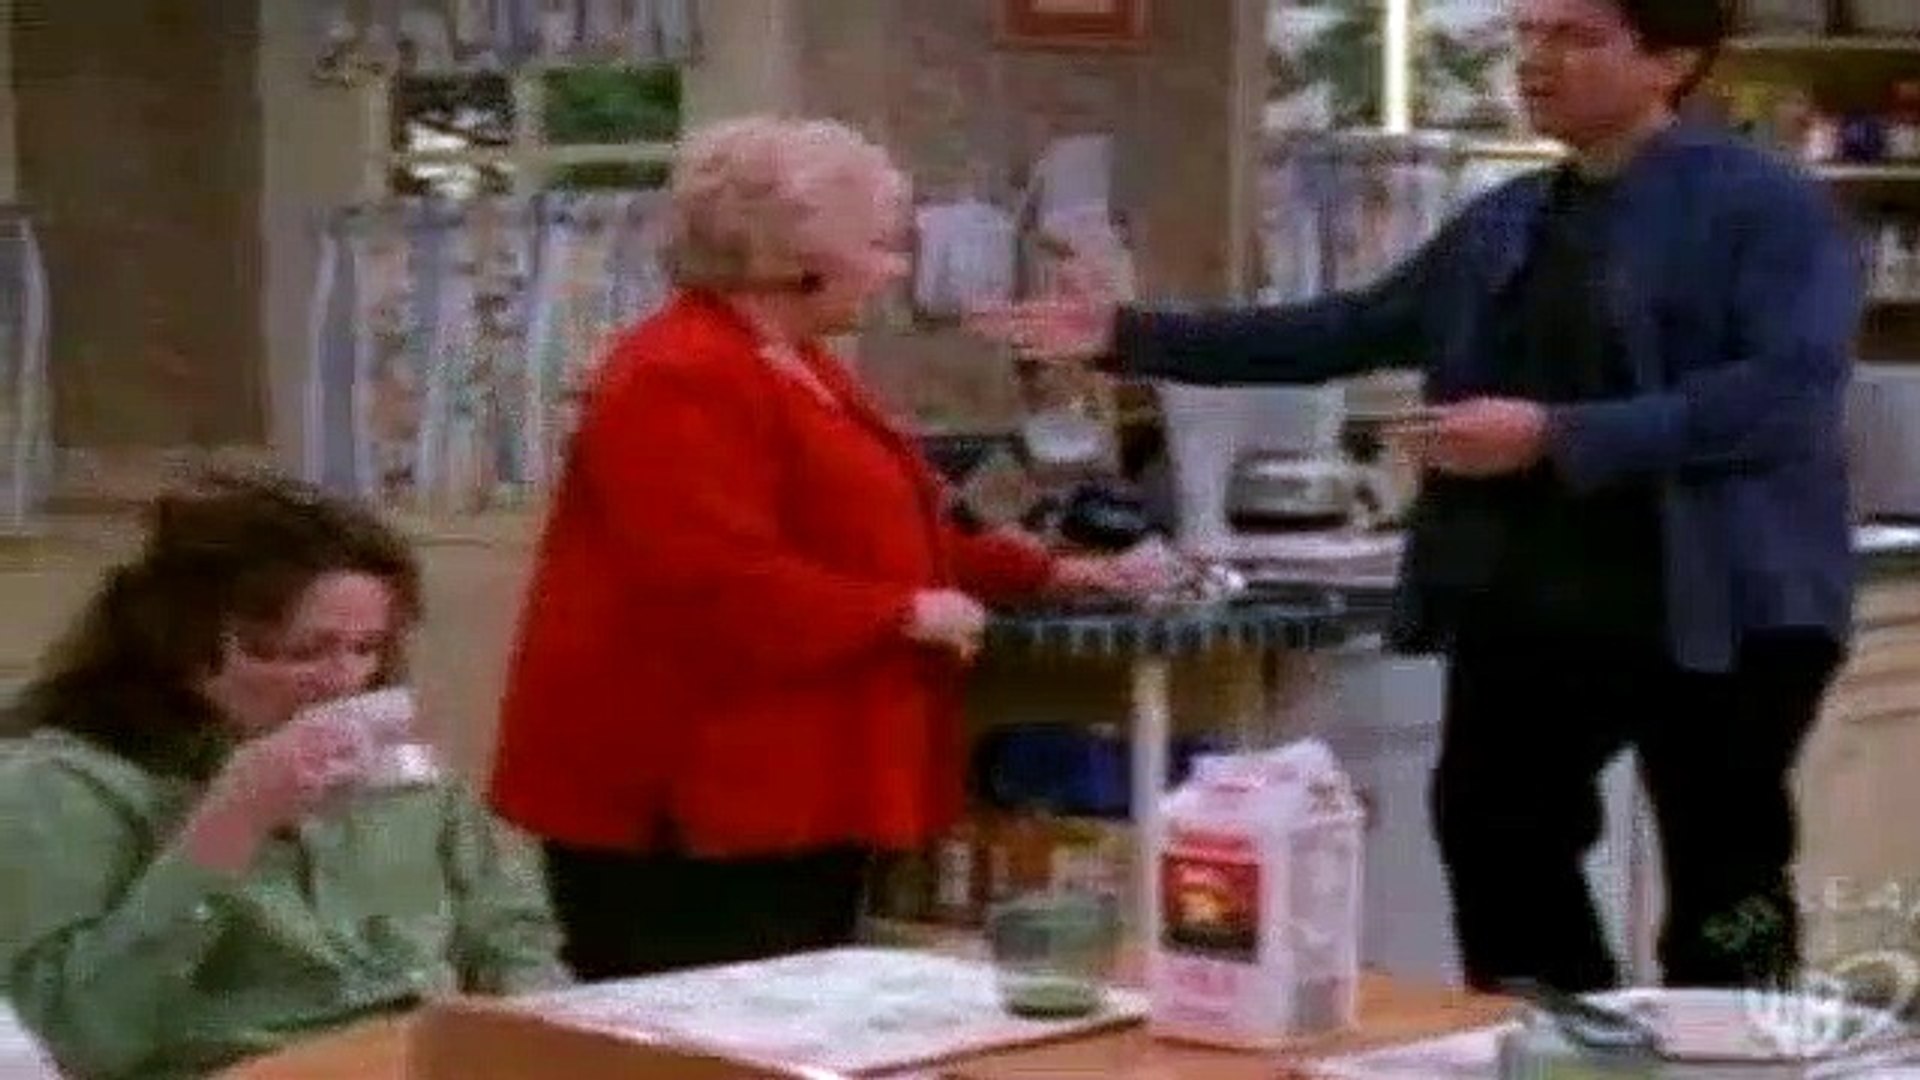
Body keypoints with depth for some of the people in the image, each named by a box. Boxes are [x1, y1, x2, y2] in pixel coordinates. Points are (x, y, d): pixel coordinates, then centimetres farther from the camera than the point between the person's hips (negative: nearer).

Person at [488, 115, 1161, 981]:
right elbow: (721, 586, -26)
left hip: (793, 801, 11)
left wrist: (1048, 573, 21)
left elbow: (869, 533, 27)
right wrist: (904, 615, -19)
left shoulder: (800, 367, 19)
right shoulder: (681, 382, -17)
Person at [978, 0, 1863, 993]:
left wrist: (1559, 437, -26)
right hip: (1525, 611, 7)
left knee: (1721, 875, 5)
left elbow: (1788, 391, -22)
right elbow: (1347, 331, 14)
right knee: (1490, 835, 12)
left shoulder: (1770, 208, -10)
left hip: (1713, 610, -7)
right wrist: (1130, 336, 7)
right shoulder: (1504, 222, 13)